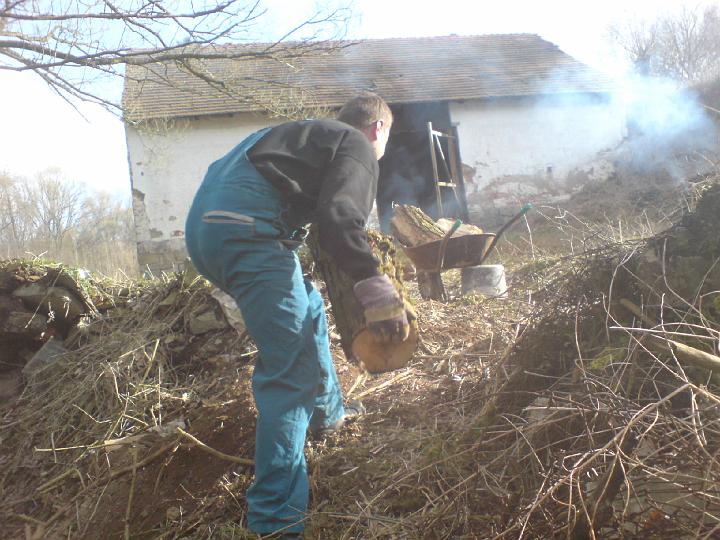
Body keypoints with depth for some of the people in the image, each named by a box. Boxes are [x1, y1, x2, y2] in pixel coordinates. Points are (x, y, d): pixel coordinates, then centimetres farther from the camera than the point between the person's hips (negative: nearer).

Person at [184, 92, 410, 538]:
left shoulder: (314, 134, 32)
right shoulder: (358, 146, 5)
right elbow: (339, 217, -14)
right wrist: (375, 287, -18)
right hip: (245, 229, -10)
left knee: (307, 307, 28)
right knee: (292, 368, -10)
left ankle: (328, 413, 45)